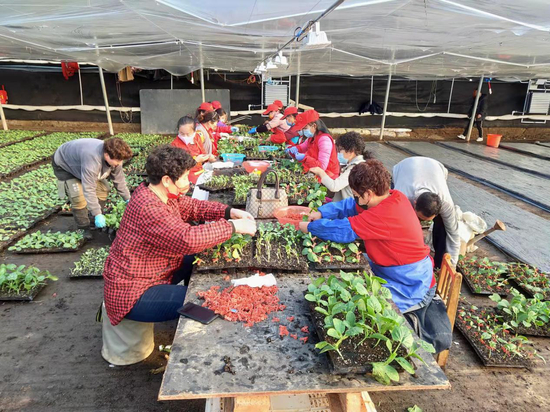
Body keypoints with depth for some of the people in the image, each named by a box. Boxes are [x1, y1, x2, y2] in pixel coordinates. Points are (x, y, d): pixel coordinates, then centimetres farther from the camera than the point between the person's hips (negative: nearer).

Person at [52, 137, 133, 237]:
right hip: (63, 165, -7)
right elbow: (89, 189, -43)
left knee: (104, 188, -1)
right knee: (79, 197, -21)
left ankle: (99, 222, 14)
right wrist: (97, 214, -39)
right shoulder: (92, 159, -46)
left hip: (80, 163, 7)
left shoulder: (114, 157, -23)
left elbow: (119, 180, -8)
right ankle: (85, 228, -2)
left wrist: (128, 199, -4)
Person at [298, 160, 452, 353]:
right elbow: (351, 206, 6)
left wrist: (310, 227, -10)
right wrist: (322, 212, -2)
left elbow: (343, 230, -26)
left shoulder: (383, 215, -32)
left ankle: (409, 321, 4)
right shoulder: (394, 196, -3)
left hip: (409, 287, -10)